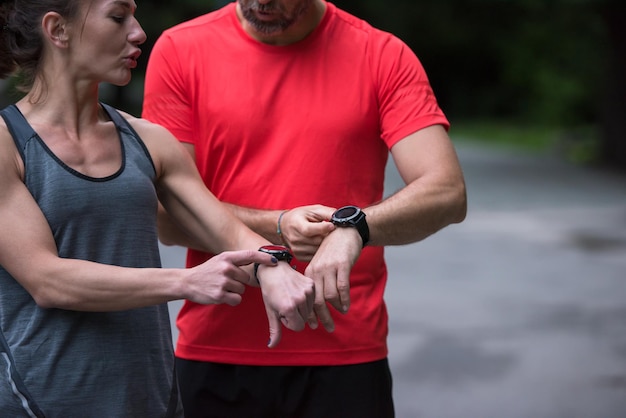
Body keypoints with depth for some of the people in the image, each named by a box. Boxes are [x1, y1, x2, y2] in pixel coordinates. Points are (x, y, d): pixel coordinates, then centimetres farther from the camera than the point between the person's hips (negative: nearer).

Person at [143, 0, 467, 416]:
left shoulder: (384, 57, -2)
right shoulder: (180, 50, -1)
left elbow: (448, 194, -12)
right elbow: (168, 218, -4)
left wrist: (354, 226, -29)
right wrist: (276, 228, -18)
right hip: (215, 357, 1)